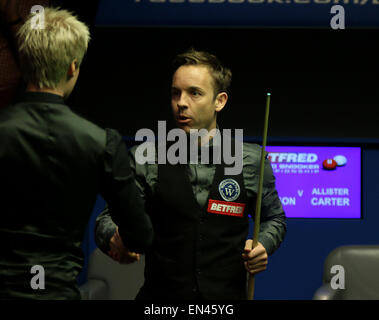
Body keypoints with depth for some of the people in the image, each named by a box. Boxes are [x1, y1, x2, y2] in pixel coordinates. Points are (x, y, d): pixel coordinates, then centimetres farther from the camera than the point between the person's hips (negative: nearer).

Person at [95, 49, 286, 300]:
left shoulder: (251, 161, 2)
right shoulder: (145, 159, -1)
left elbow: (274, 218, 14)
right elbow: (110, 217, -5)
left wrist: (263, 245, -7)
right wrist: (115, 240, -28)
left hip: (228, 297, 1)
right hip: (160, 294, 0)